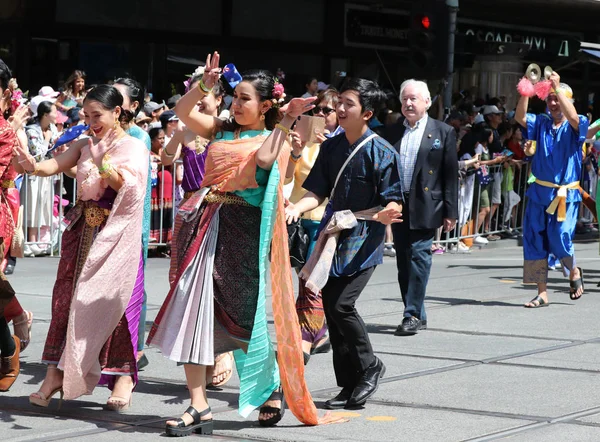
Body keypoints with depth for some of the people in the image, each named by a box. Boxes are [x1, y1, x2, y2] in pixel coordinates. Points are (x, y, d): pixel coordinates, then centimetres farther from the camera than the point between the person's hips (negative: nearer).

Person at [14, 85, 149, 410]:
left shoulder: (134, 148, -1)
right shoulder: (85, 146, 12)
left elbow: (128, 186, -16)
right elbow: (56, 164, -6)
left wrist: (104, 166, -32)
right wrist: (34, 166, -28)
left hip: (116, 234, -5)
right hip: (83, 231, 5)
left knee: (113, 301, -7)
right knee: (67, 296, 0)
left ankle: (123, 377, -1)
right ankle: (56, 373, 3)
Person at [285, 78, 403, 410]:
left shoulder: (381, 152, -10)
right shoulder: (331, 147, 8)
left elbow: (392, 202, -10)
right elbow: (318, 193, 8)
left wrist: (385, 215, -33)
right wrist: (297, 208, -12)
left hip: (364, 240, -6)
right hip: (334, 235, 6)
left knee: (341, 304, -17)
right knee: (331, 307, 5)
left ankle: (369, 367, 6)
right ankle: (349, 385, 16)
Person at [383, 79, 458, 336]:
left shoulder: (443, 132, 1)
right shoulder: (392, 132, 11)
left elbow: (451, 174, 0)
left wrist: (450, 212, -5)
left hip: (425, 206, -4)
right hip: (398, 206, 4)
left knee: (419, 257, -11)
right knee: (403, 261, 7)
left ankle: (412, 314, -9)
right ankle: (417, 315, 16)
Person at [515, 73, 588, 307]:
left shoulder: (574, 127, -1)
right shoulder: (540, 123, 7)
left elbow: (573, 117, -24)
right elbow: (520, 117, -9)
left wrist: (557, 88, -27)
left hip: (565, 195, -4)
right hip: (539, 192, 4)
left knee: (559, 239, -13)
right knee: (535, 241, 2)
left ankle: (574, 272, 18)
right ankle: (542, 293, 9)